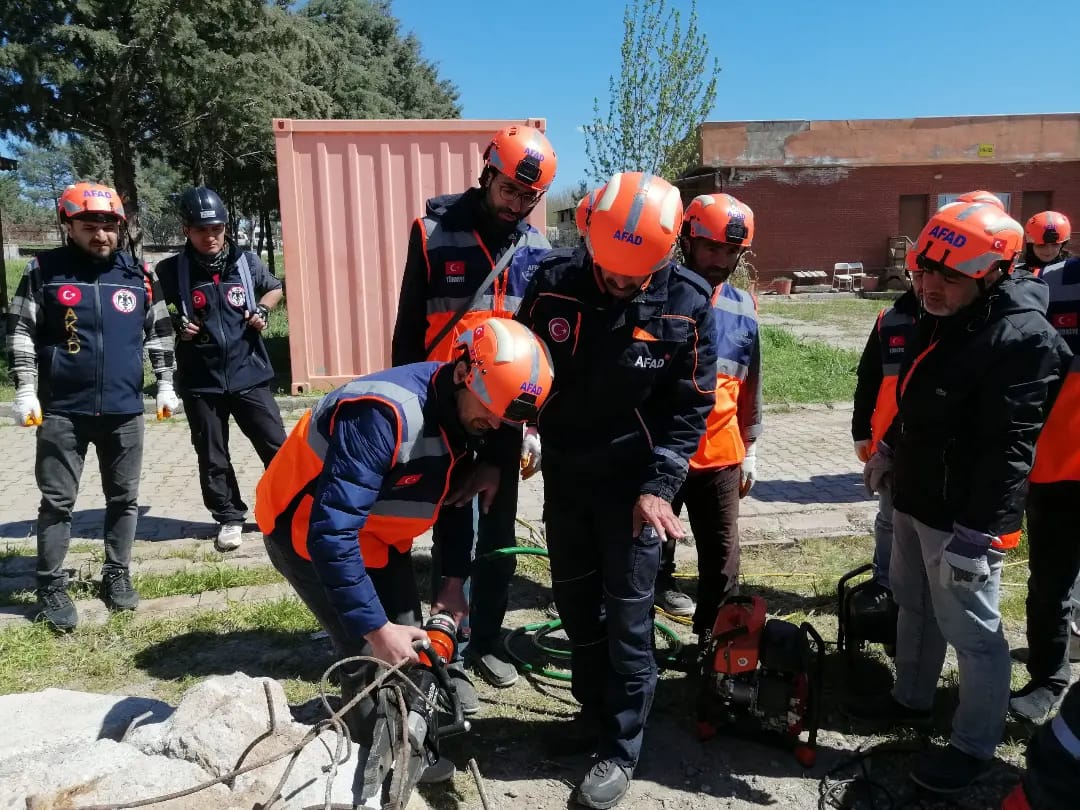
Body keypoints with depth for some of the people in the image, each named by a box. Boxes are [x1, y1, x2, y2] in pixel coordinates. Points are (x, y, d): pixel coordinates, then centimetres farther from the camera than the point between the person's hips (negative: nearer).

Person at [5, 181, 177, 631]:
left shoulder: (139, 275, 4)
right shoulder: (44, 271, -2)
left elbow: (159, 333, 13)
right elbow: (20, 332, 0)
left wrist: (166, 384, 10)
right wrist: (25, 391, -6)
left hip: (124, 410, 2)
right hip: (62, 410, -2)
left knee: (124, 497, 10)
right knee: (57, 501, 4)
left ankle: (117, 574, 25)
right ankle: (51, 587, 16)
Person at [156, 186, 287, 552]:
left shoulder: (246, 261, 0)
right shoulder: (171, 271, -5)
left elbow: (275, 289, 19)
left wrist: (262, 310, 0)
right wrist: (176, 326, -13)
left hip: (248, 374, 1)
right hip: (201, 382, 0)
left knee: (277, 446, 5)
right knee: (212, 458, 9)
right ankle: (229, 518, 24)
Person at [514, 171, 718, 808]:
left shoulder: (689, 304, -13)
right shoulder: (554, 281, -9)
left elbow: (691, 407, -8)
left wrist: (659, 487, -16)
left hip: (634, 479, -3)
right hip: (564, 472, 3)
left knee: (627, 618, 2)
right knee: (575, 602, 16)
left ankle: (621, 751, 20)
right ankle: (594, 708, 40)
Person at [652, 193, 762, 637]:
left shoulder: (744, 308, 5)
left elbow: (750, 384, 13)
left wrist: (749, 449, 16)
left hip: (720, 455, 4)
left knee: (722, 559, 11)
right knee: (650, 546, 14)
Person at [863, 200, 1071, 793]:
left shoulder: (1022, 339, -23)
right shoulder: (939, 319, 6)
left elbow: (1008, 452, -26)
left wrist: (979, 534, -26)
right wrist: (889, 449, 26)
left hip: (962, 516, -9)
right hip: (914, 498, 9)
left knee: (973, 633, 6)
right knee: (914, 605, 23)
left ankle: (973, 746, 24)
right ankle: (910, 699, 42)